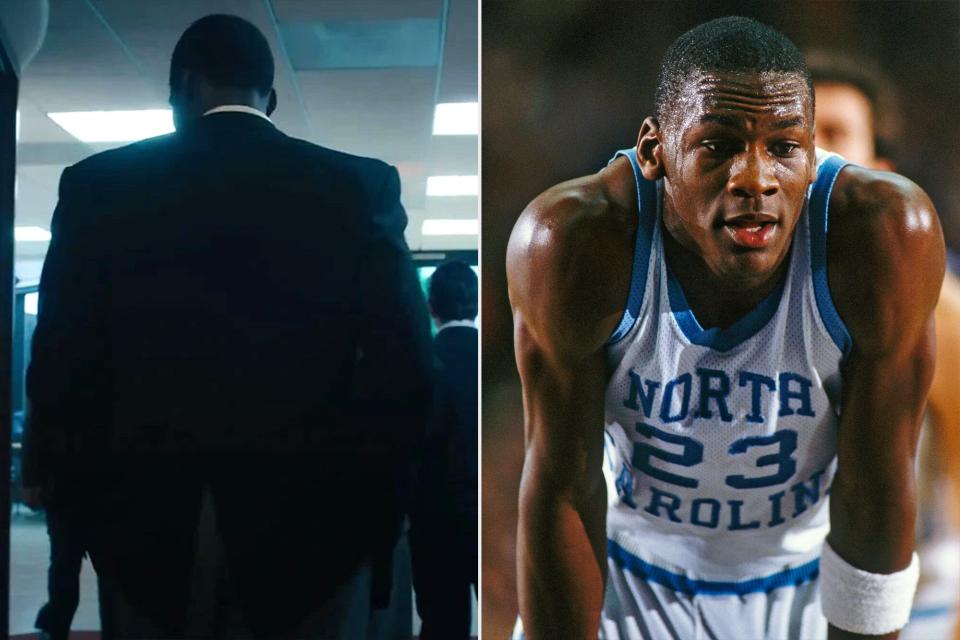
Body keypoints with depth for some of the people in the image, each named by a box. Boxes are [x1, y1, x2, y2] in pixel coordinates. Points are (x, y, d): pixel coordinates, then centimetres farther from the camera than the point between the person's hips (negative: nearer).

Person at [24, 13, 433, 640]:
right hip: (308, 523, -1)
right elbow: (405, 368, -8)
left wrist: (92, 508, 9)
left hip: (150, 525, 1)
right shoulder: (361, 185, -2)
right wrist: (371, 512, 3)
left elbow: (61, 369, -2)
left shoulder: (100, 185, 0)